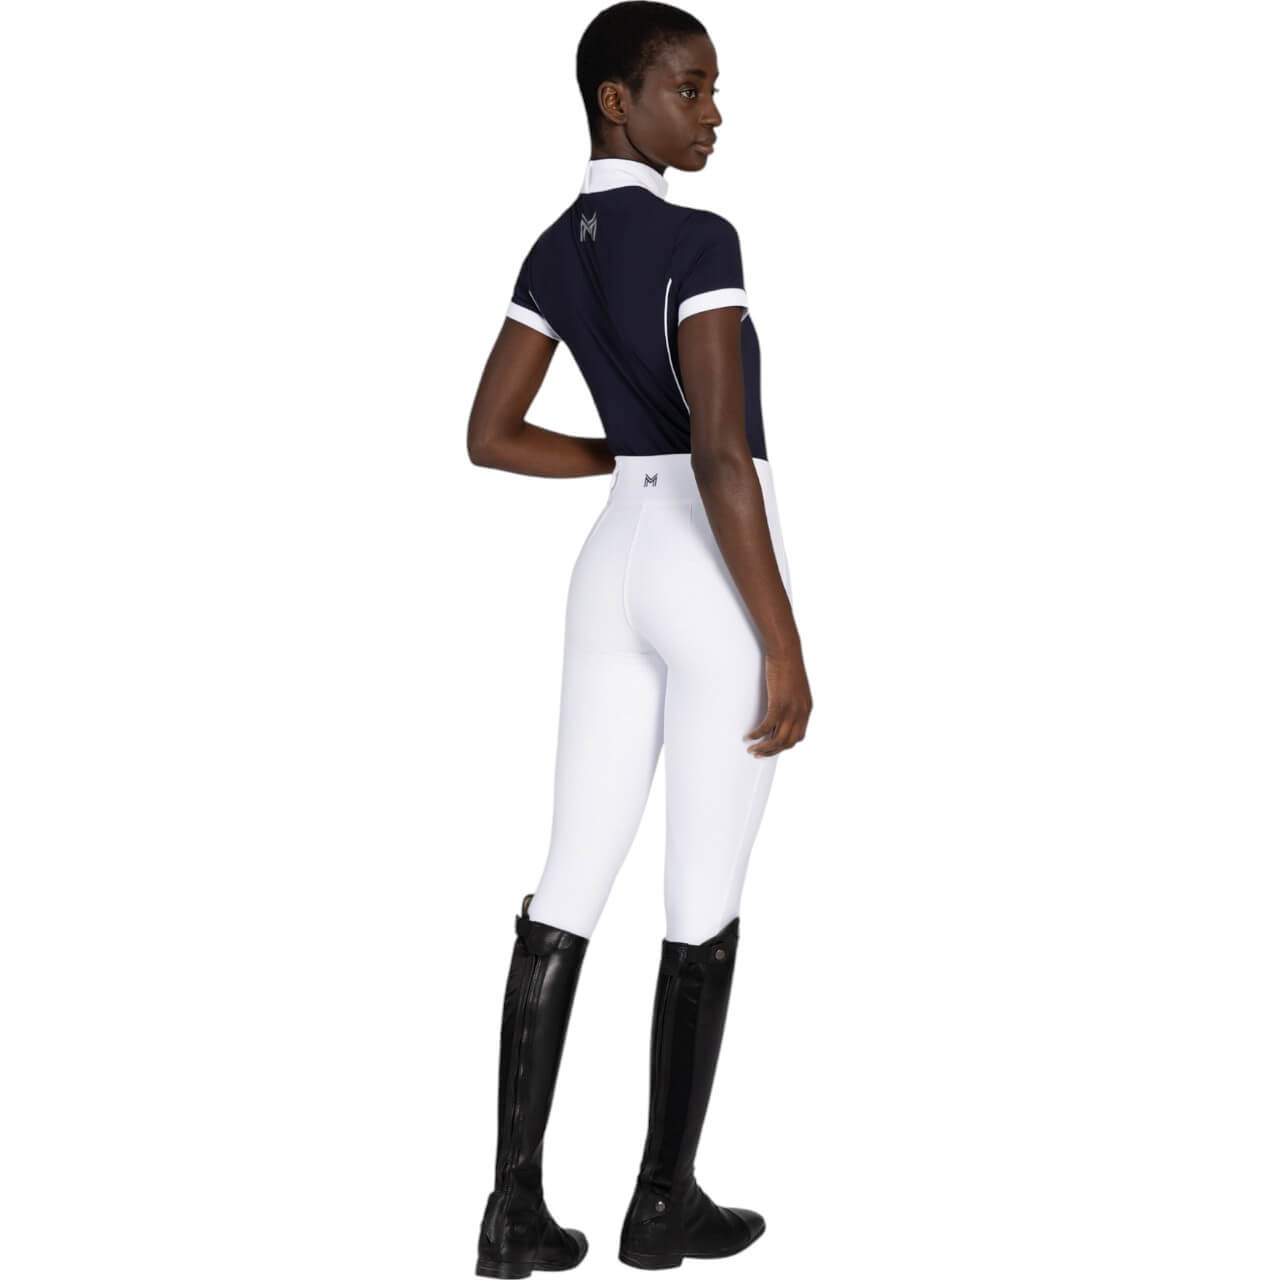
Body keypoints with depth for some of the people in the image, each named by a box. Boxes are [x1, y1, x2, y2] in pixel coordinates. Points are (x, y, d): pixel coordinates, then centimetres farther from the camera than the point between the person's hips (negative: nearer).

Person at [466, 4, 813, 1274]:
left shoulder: (555, 250, 10)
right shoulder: (699, 241, -16)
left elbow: (489, 437, 12)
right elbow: (723, 455, -22)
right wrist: (785, 645, -18)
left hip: (614, 560, 7)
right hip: (713, 572, -7)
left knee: (571, 880, 6)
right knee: (704, 901, 4)